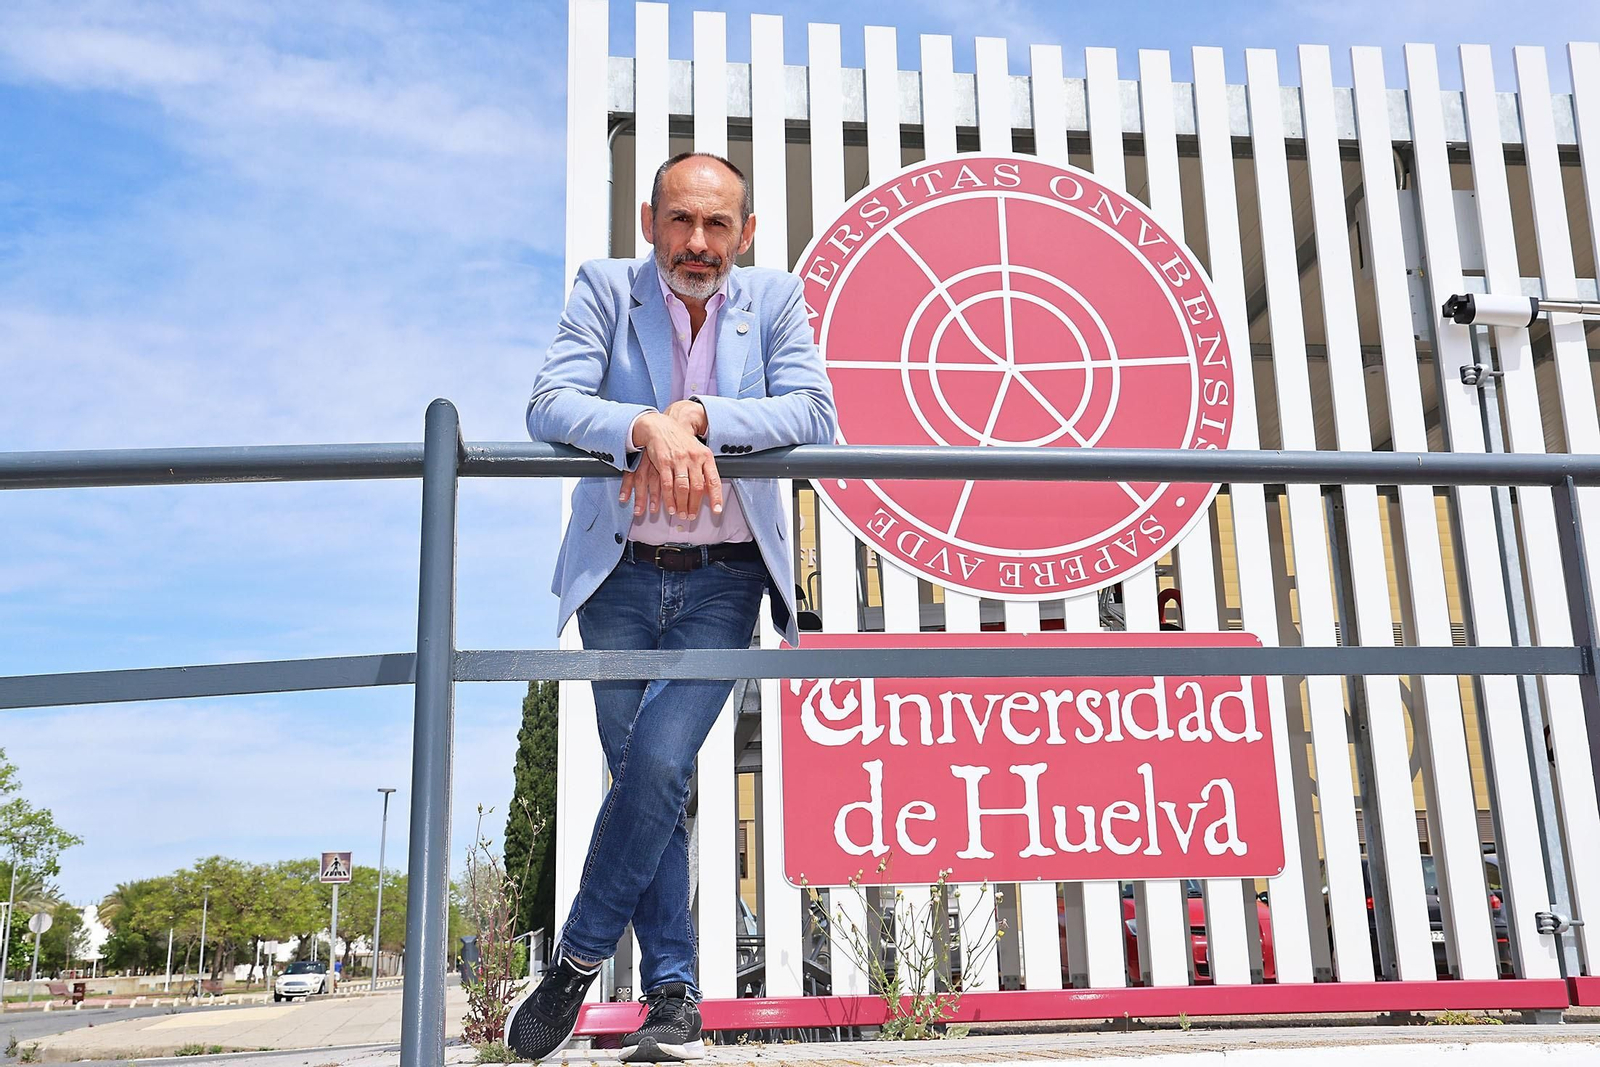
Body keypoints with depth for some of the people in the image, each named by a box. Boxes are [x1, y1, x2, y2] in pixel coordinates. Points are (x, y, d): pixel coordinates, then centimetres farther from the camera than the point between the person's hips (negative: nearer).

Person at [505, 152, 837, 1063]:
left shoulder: (775, 298, 2)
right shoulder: (607, 288, 0)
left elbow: (816, 416, -11)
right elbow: (550, 407, -13)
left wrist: (694, 416, -23)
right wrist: (648, 429, -32)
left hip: (722, 583, -1)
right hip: (621, 577, 1)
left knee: (658, 764, -15)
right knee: (647, 779, 6)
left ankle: (580, 956, 6)